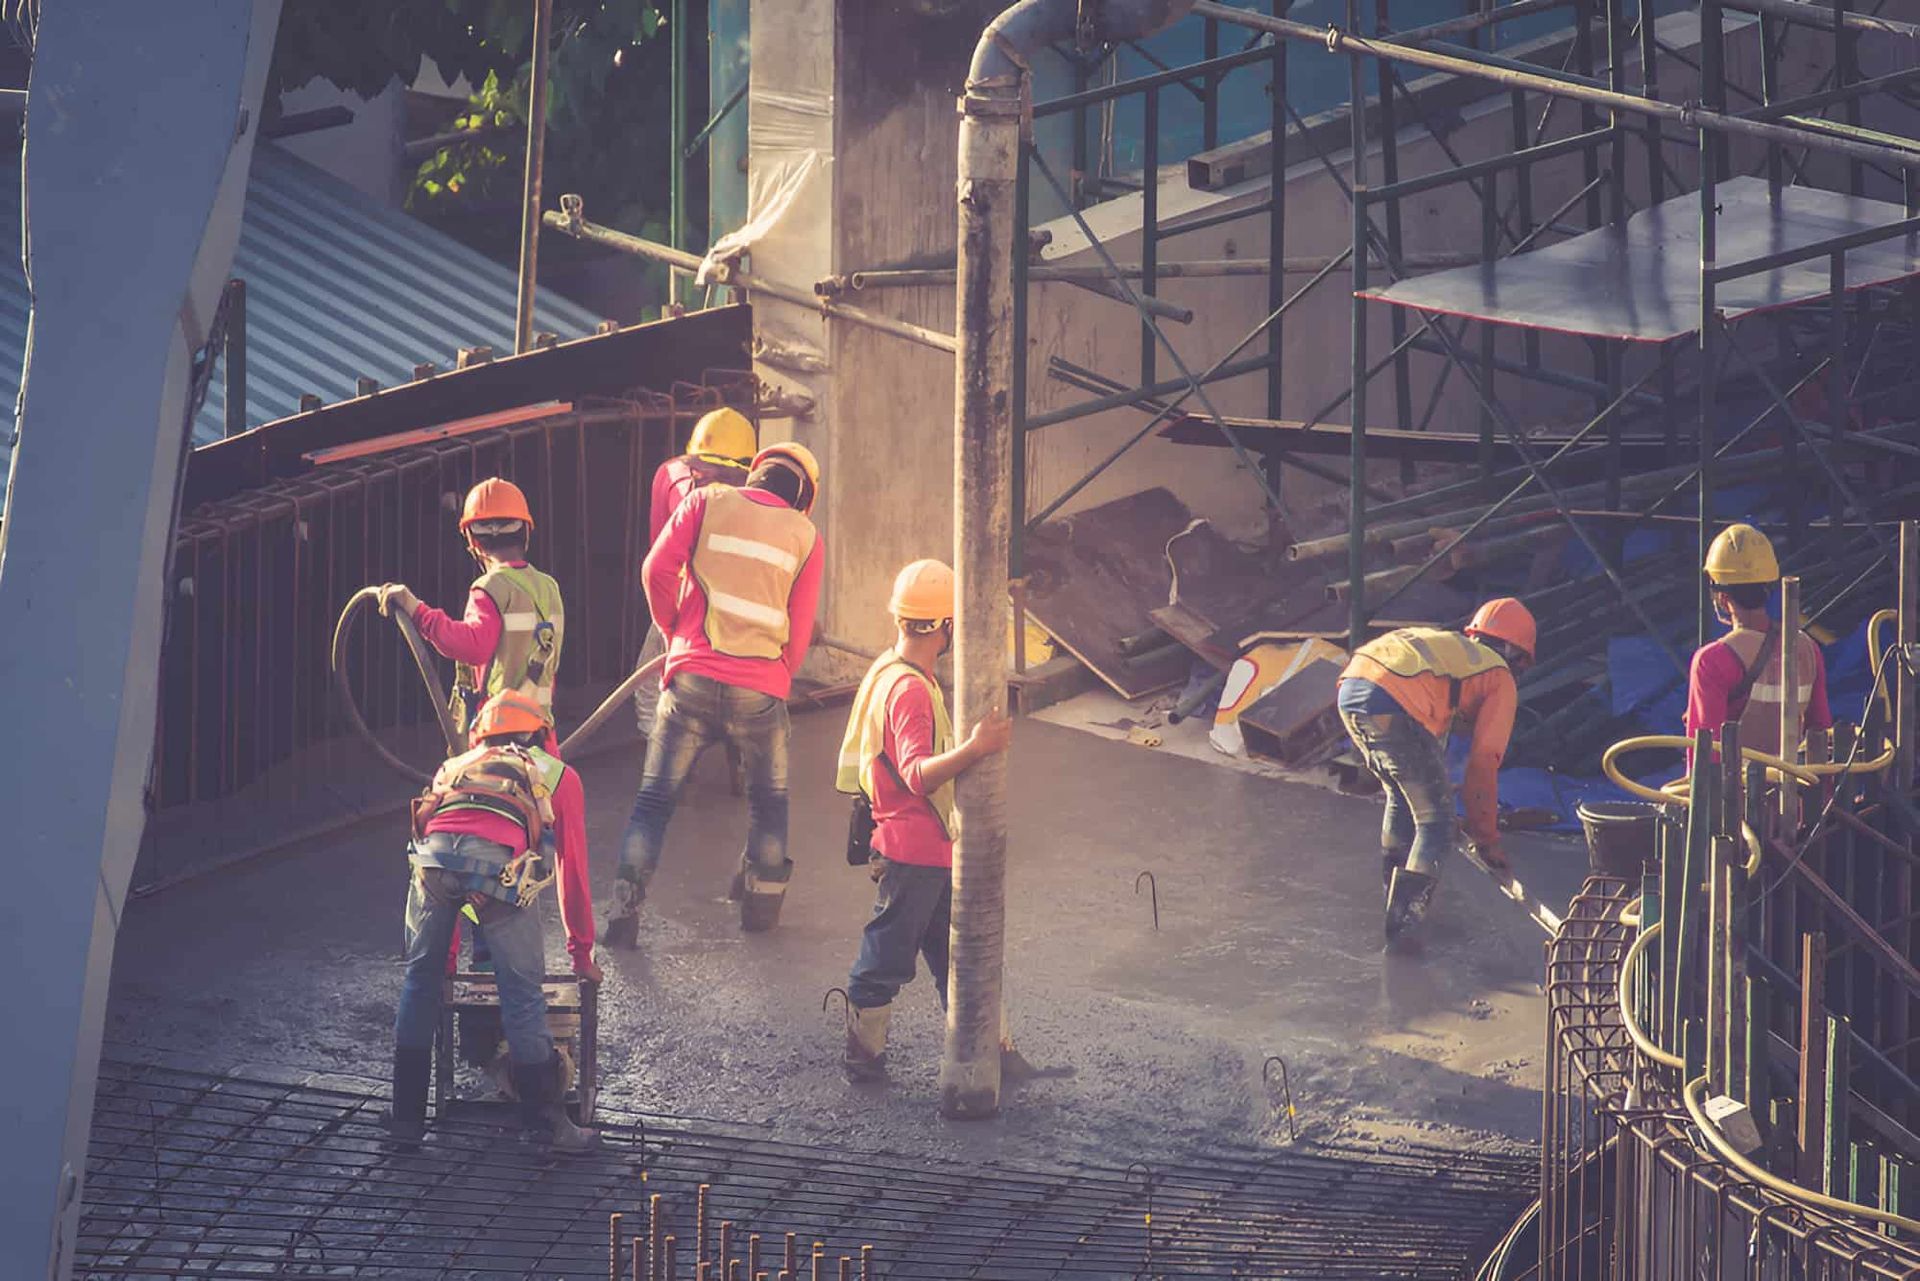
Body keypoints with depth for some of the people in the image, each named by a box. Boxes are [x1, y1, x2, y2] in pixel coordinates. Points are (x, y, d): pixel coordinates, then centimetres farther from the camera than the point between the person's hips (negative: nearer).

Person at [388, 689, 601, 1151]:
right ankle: (550, 1122, 15)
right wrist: (582, 952, 43)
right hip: (501, 862, -3)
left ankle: (407, 1116, 23)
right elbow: (573, 870, 33)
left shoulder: (454, 767, 42)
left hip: (433, 852, 3)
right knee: (523, 991, 9)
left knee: (421, 979, 19)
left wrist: (445, 949, 55)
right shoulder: (558, 776, 33)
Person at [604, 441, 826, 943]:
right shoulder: (806, 537, 8)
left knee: (655, 796, 6)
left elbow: (657, 569, -2)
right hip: (761, 686, 0)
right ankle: (762, 898, 25)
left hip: (694, 674, 0)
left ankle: (625, 908, -4)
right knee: (769, 798, 22)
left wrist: (673, 630, 13)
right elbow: (799, 632, 9)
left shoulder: (708, 502, 6)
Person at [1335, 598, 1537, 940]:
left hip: (1351, 687, 7)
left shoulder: (1447, 646, 38)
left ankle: (1396, 897, 36)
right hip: (1394, 706, -7)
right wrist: (1485, 839, 20)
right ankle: (1406, 915, -8)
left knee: (1401, 797, 29)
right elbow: (1483, 762, 12)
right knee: (1436, 821, 4)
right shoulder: (1500, 679, 17)